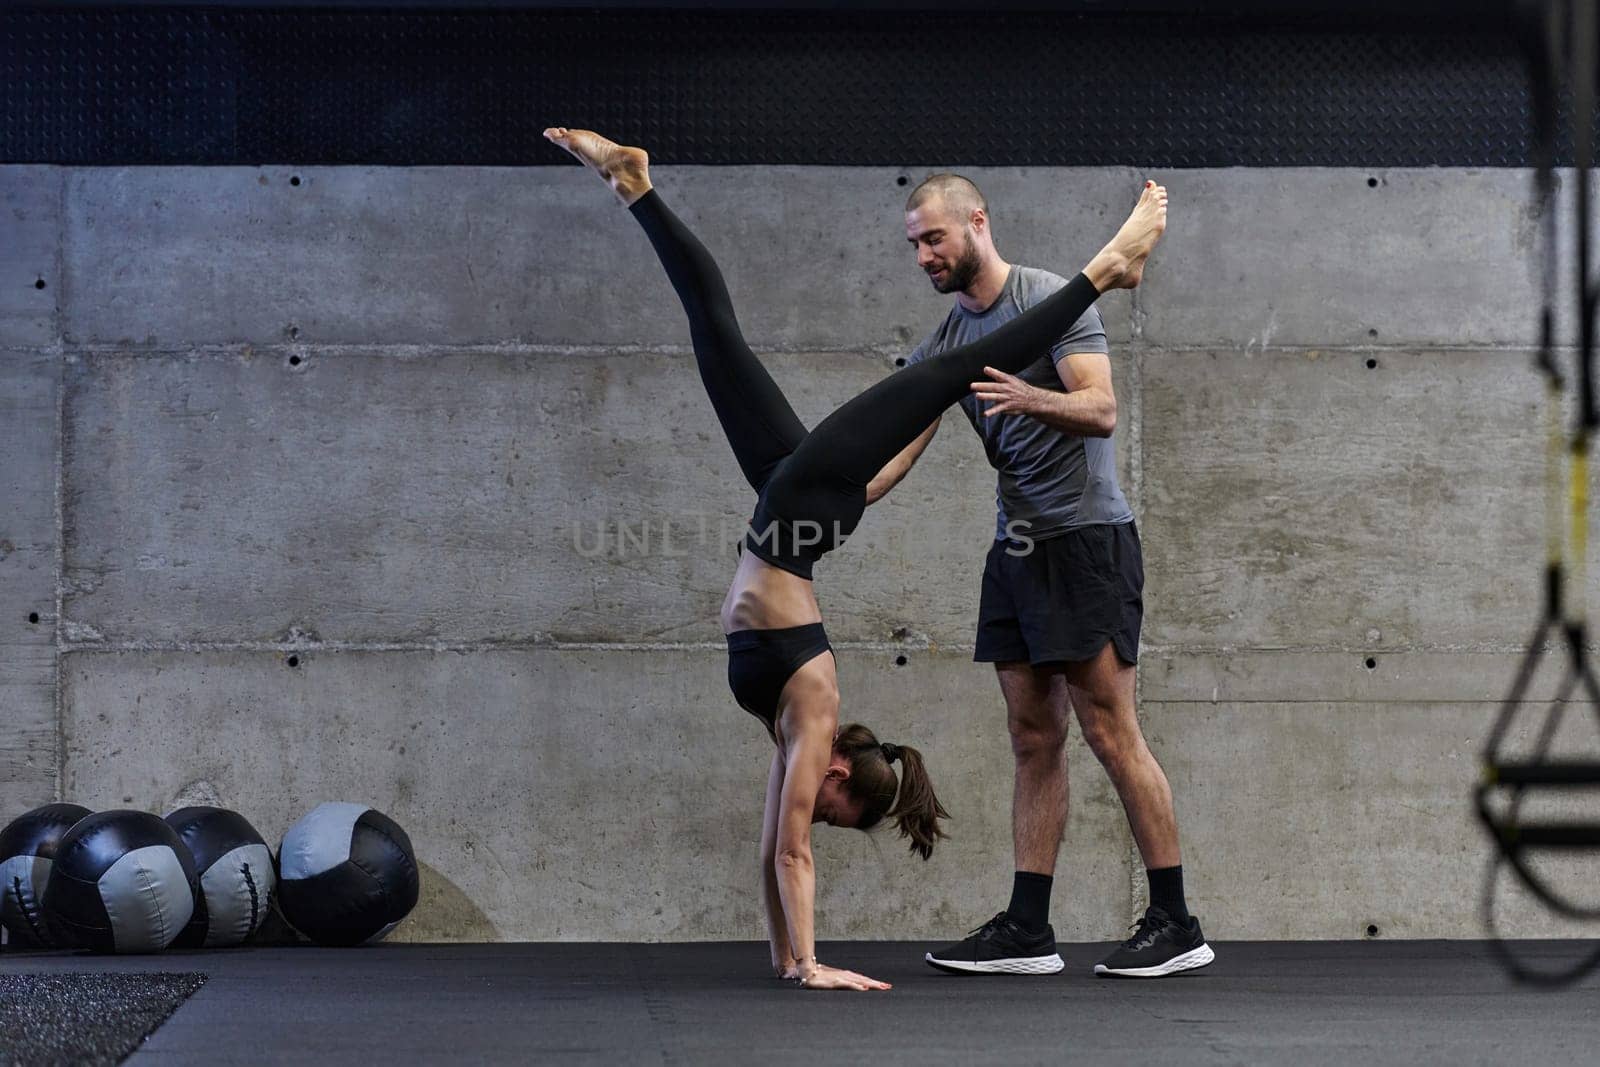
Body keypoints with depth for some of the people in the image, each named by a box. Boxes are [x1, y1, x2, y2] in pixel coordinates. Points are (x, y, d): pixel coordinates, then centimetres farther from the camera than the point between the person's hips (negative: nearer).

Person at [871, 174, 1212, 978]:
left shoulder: (1051, 300, -8)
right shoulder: (941, 348, 14)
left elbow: (1102, 409, -18)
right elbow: (894, 452, 10)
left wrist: (1033, 399, -38)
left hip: (1086, 537, -8)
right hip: (1016, 547, 8)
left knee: (1110, 732, -9)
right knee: (1034, 740, 6)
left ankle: (1175, 924, -4)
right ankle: (1026, 929, 7)